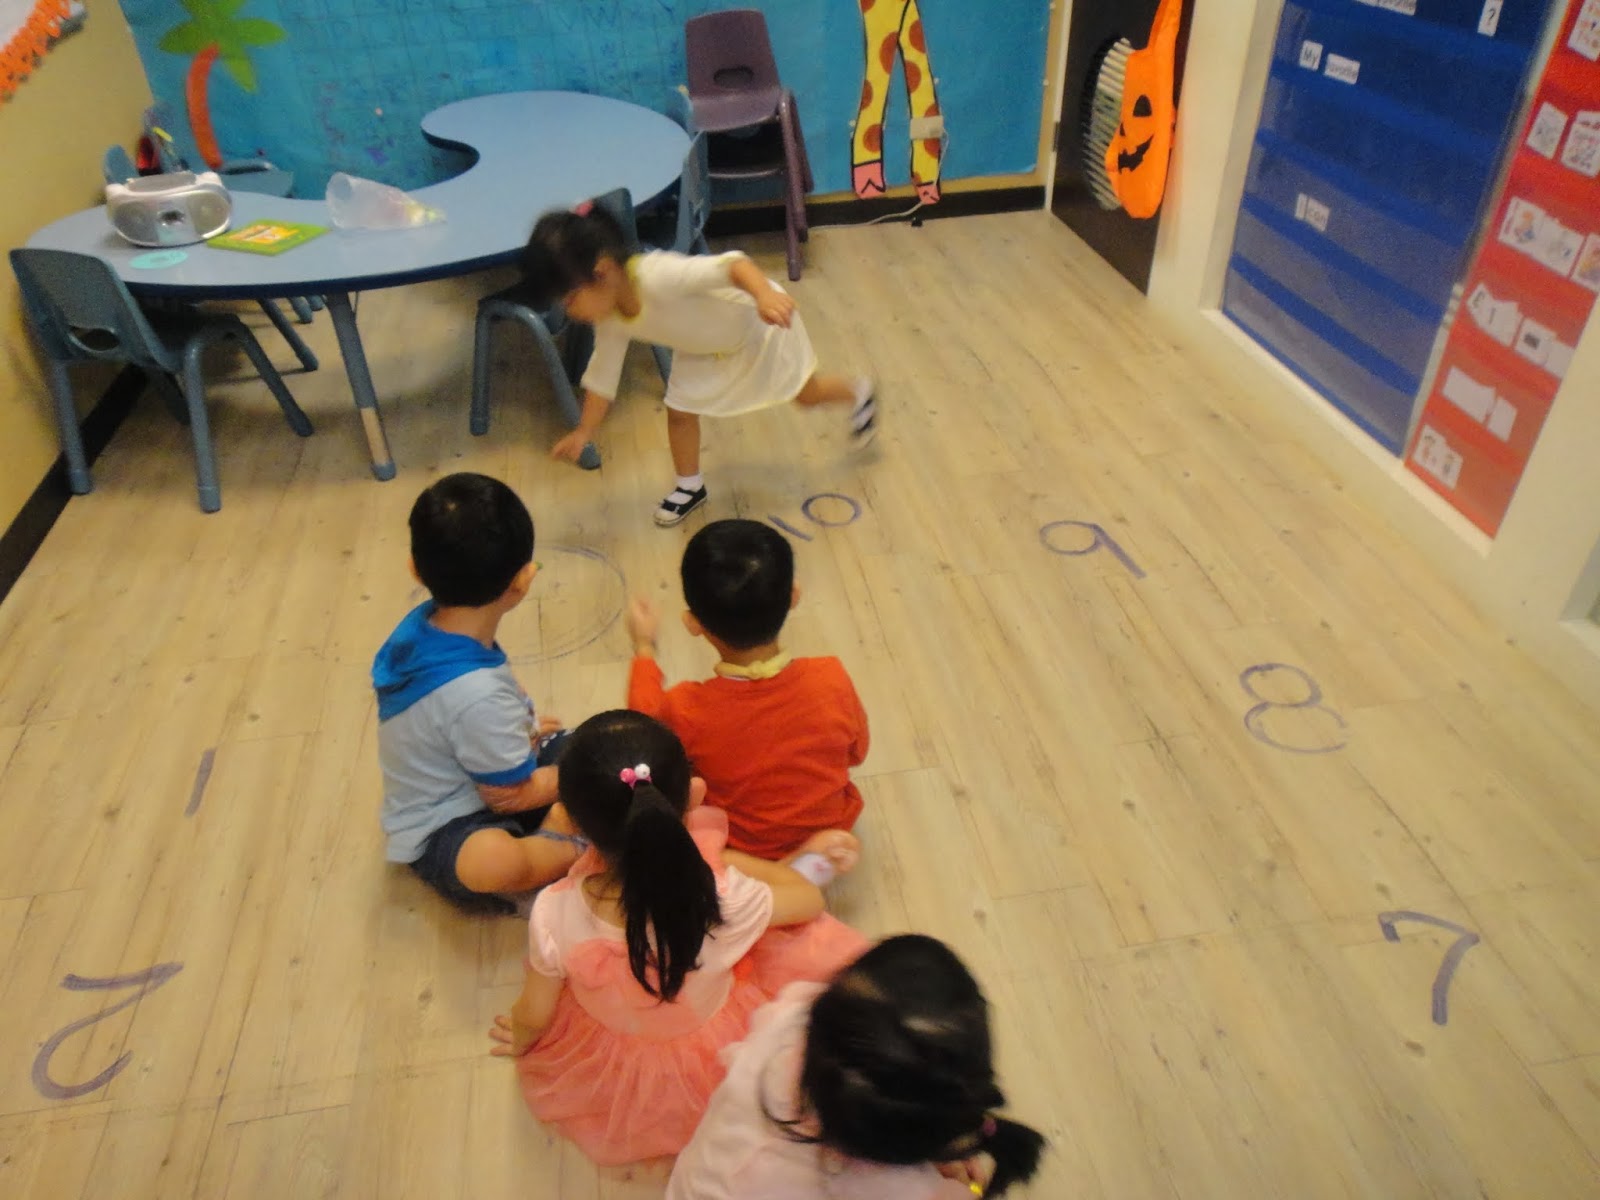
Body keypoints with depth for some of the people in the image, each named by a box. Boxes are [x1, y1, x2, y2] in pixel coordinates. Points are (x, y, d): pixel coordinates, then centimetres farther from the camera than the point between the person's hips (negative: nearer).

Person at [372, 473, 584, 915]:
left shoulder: (423, 624, -11)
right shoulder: (478, 693, -36)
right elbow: (516, 795, -22)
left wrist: (523, 729, 11)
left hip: (465, 782, 8)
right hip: (444, 831, -8)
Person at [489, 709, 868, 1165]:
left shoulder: (554, 915, -34)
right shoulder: (724, 900, -38)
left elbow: (533, 1017, -13)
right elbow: (811, 900, -15)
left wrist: (520, 1041, 12)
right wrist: (729, 858, -2)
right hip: (713, 1065, -2)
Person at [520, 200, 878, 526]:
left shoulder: (658, 276, -45)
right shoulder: (611, 319, -19)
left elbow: (731, 264, -54)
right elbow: (602, 375, -3)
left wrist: (766, 295, -72)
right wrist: (584, 432, -2)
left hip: (756, 322, -5)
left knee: (806, 394, 15)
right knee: (679, 411, 4)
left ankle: (858, 393, 48)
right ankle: (690, 487, 29)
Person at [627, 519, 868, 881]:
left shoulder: (685, 710, -32)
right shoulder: (832, 680, -29)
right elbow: (857, 753, -7)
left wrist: (644, 649, 10)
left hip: (733, 852, -3)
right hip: (831, 831, 3)